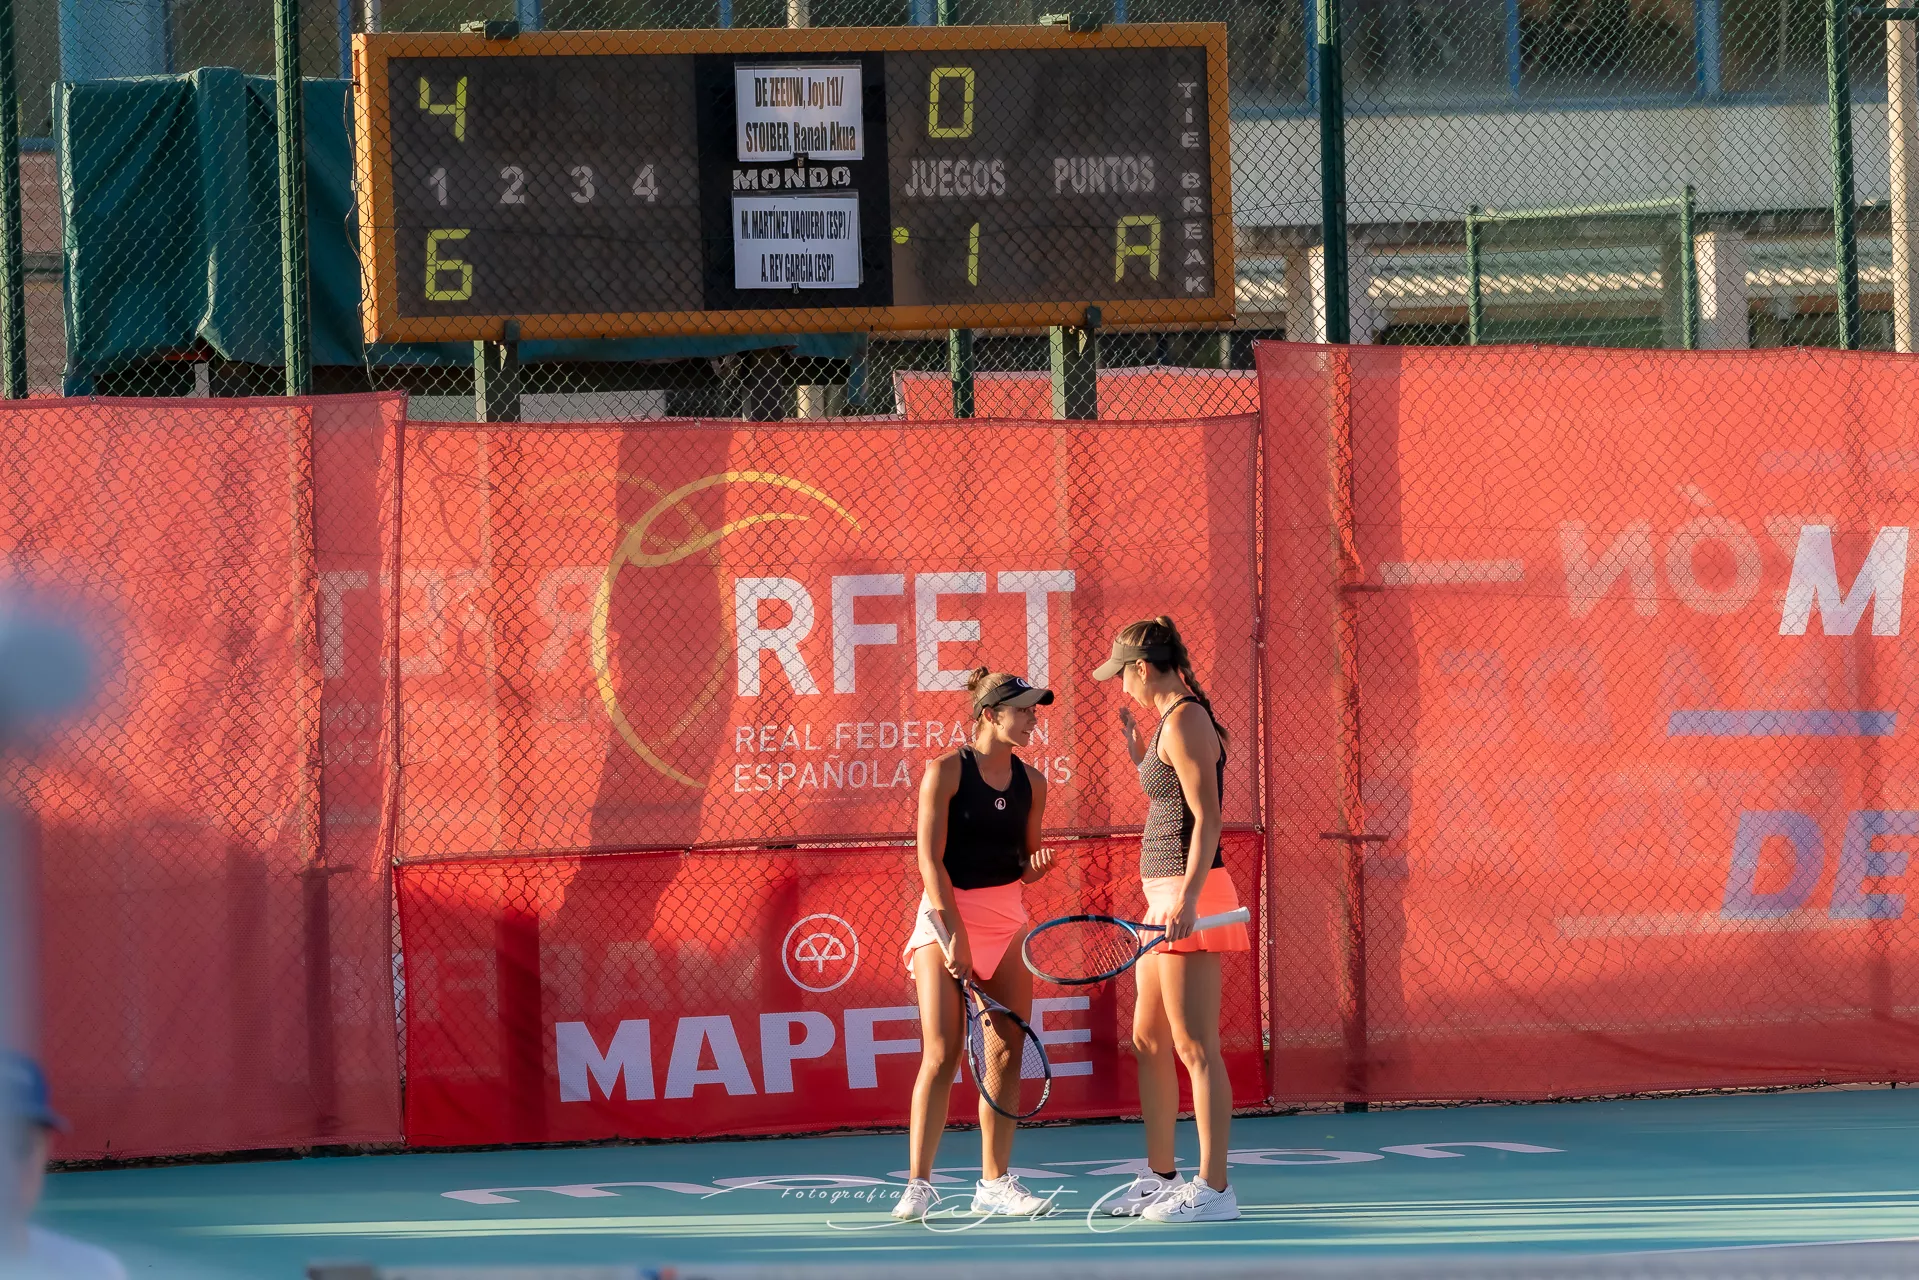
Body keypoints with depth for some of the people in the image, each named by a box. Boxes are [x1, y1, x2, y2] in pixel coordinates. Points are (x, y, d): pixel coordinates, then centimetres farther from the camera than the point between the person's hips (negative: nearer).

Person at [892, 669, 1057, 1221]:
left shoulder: (1031, 782, 7)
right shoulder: (946, 772, -8)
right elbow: (931, 860, -12)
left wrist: (1036, 865, -9)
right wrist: (954, 935, -17)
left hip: (1006, 917, 5)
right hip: (947, 913, -5)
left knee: (1005, 1054, 1)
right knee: (941, 1055, -11)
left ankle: (995, 1183, 7)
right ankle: (919, 1183, -7)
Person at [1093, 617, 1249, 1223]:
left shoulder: (1184, 721, -14)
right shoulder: (1173, 721, 15)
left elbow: (1207, 818, -21)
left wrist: (1188, 898, -27)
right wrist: (1136, 751, 23)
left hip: (1189, 892, -10)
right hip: (1164, 896, 10)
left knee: (1195, 1047, -9)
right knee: (1150, 1042, 14)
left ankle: (1214, 1189, -8)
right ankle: (1161, 1178, 21)